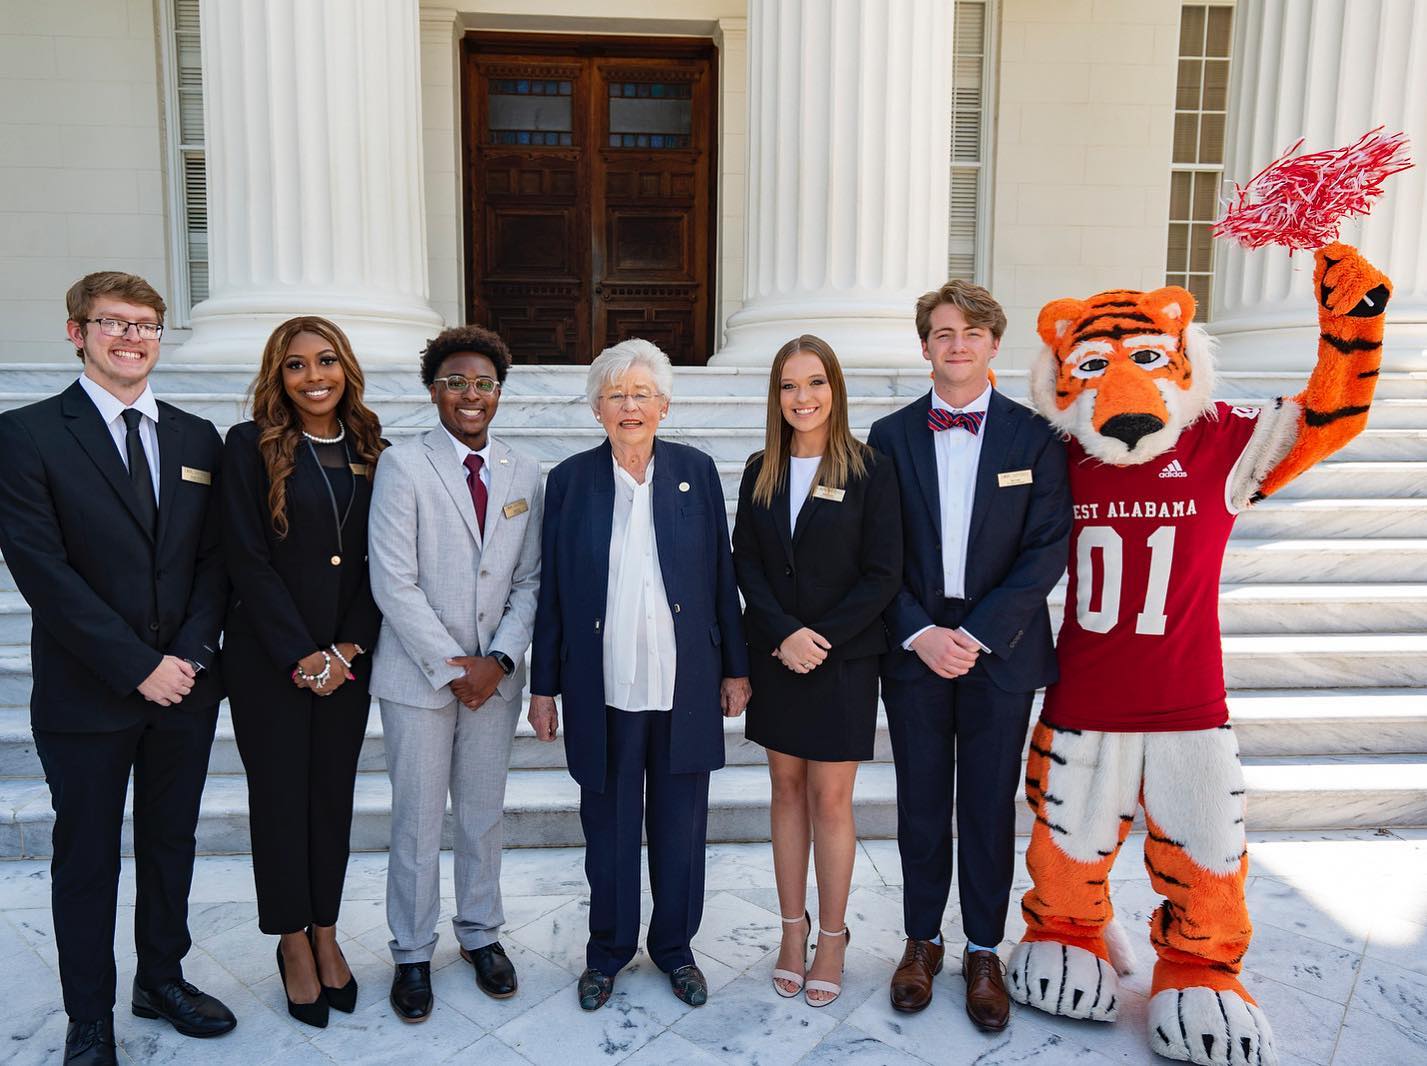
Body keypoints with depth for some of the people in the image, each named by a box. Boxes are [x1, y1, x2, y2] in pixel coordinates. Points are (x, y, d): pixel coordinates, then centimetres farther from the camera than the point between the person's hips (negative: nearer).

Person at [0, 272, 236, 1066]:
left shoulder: (197, 438, 7)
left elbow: (214, 559, 4)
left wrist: (191, 654, -9)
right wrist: (138, 667, -16)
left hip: (187, 684, 4)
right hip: (87, 693, -3)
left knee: (172, 842, 17)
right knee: (87, 859, 11)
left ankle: (164, 979, 36)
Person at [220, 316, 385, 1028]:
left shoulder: (368, 449, 5)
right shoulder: (252, 445, -5)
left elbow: (380, 561, 3)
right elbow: (248, 560, -10)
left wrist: (347, 649, -6)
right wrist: (301, 656, -12)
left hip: (347, 656, 3)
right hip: (268, 658, -3)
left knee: (334, 793, 12)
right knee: (280, 795, 7)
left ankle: (325, 934, 28)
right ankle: (293, 943, 24)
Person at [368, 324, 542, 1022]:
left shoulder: (523, 475, 6)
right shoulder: (402, 466, -7)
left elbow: (529, 580, 5)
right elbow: (393, 583, -12)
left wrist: (499, 659, -7)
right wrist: (453, 666, -13)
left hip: (495, 675, 3)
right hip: (419, 674, -3)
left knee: (484, 816, 15)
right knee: (417, 822, 8)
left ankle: (481, 934, 34)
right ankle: (412, 954, 27)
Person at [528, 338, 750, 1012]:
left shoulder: (696, 472, 1)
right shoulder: (570, 480, 0)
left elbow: (722, 575, 4)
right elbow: (552, 591, 2)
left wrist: (735, 668, 4)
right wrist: (543, 687, 2)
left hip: (685, 686, 1)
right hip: (603, 689, 0)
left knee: (681, 823, 13)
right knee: (608, 824, 13)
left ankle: (674, 944, 35)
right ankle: (609, 948, 35)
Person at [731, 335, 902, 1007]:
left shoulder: (870, 472, -6)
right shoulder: (760, 473, 5)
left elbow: (882, 574, -8)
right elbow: (746, 564, 2)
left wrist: (821, 638, -14)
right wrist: (785, 633, -12)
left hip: (843, 659, -3)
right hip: (774, 657, 4)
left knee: (830, 799, 3)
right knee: (787, 789, 12)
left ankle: (832, 938, 20)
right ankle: (793, 930, 26)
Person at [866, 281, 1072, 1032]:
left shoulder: (1034, 436, -1)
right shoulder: (890, 436, 2)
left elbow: (1048, 548, -7)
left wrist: (979, 633, -14)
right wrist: (919, 633, -12)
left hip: (999, 648, -1)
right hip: (914, 647, 1)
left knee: (990, 806, 11)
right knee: (921, 803, 12)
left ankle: (984, 952, 29)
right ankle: (922, 940, 31)